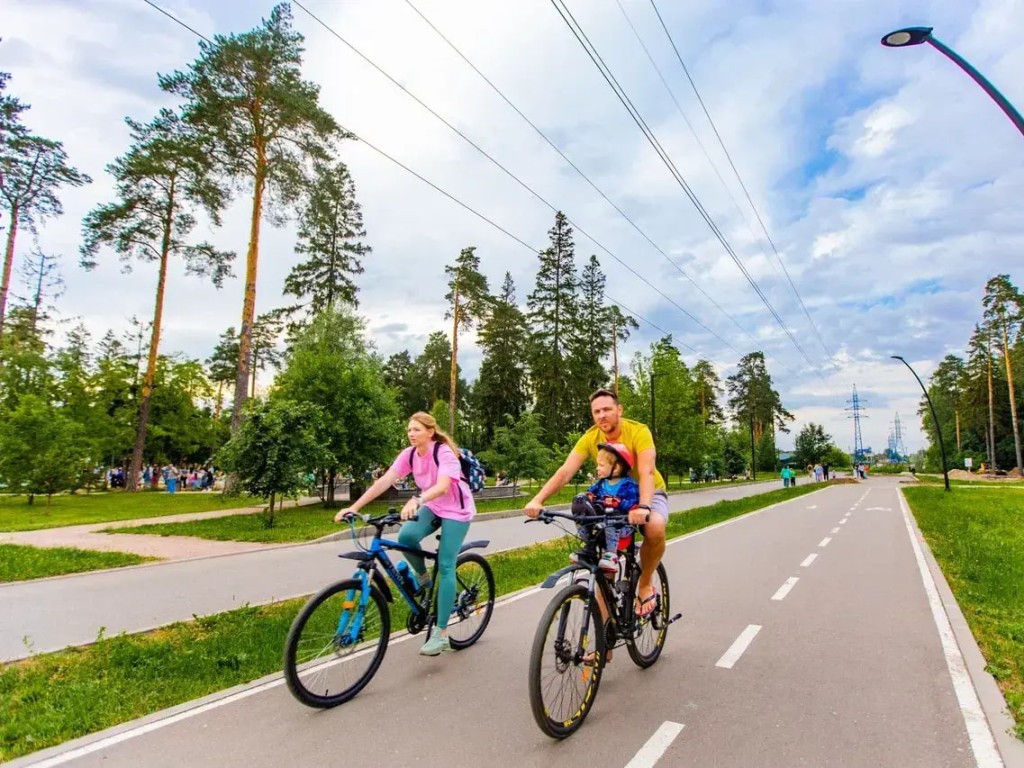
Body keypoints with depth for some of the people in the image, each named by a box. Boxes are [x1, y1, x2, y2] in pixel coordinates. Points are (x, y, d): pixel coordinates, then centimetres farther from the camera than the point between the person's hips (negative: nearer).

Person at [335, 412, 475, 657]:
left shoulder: (444, 453, -27)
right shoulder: (409, 454, -10)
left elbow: (442, 486, -43)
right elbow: (384, 481, -18)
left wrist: (416, 501, -62)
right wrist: (354, 507, -28)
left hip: (456, 510, -5)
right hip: (432, 507, 5)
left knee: (445, 567, -11)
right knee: (406, 536, -24)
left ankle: (441, 634, -3)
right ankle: (422, 577, 6)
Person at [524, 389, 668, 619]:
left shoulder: (638, 431, -25)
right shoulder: (590, 438, -16)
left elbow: (647, 472, -38)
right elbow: (565, 472, -24)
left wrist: (643, 508, -56)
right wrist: (537, 500, -39)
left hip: (648, 494, -3)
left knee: (655, 528, -34)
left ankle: (645, 584, -7)